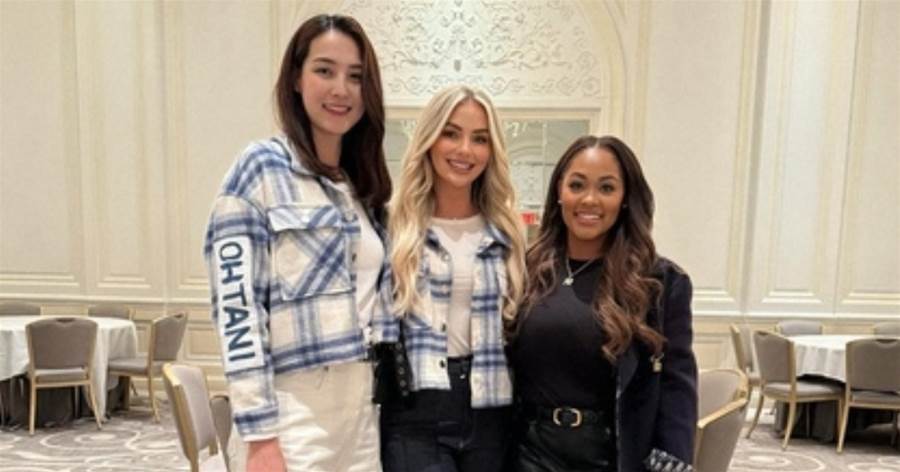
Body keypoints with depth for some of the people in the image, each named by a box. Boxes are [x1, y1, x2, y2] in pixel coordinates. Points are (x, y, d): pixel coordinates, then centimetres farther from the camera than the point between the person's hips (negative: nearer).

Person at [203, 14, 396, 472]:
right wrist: (259, 434, -16)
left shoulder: (367, 186, 11)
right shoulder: (261, 167, -7)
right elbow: (236, 307, -13)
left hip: (365, 411, 6)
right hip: (294, 416, -5)